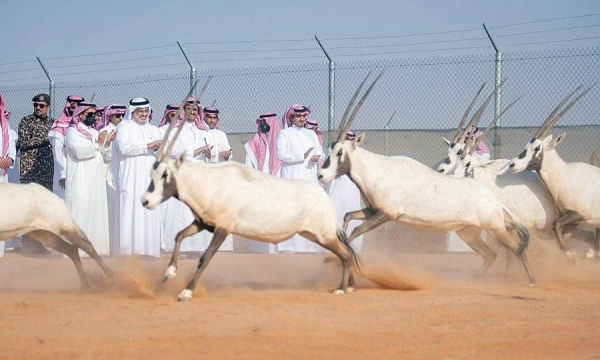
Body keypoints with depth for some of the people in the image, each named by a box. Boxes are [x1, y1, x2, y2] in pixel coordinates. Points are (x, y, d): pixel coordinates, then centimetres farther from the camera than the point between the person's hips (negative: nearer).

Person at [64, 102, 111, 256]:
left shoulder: (95, 132, 19)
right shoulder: (72, 132, -1)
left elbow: (106, 157, 16)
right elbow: (79, 151, -17)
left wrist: (107, 143, -2)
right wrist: (98, 143, -14)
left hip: (97, 181, 7)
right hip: (80, 180, -7)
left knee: (96, 212, 4)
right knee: (80, 212, -11)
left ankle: (95, 246, 7)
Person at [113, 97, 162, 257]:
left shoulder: (153, 130, 21)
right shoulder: (124, 127, 5)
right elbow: (123, 148, -12)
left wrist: (159, 149, -9)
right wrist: (147, 146, -15)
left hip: (149, 177, 5)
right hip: (131, 177, -4)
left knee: (150, 212, -3)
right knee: (130, 210, -10)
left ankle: (148, 247, -2)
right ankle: (129, 247, -11)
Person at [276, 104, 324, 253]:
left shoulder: (311, 134, 20)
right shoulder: (284, 134, 3)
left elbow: (320, 152, 16)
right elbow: (281, 154, -9)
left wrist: (317, 157, -7)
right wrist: (302, 157, -15)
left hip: (309, 177, 5)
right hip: (292, 177, -5)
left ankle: (310, 245, 2)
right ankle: (289, 246, -14)